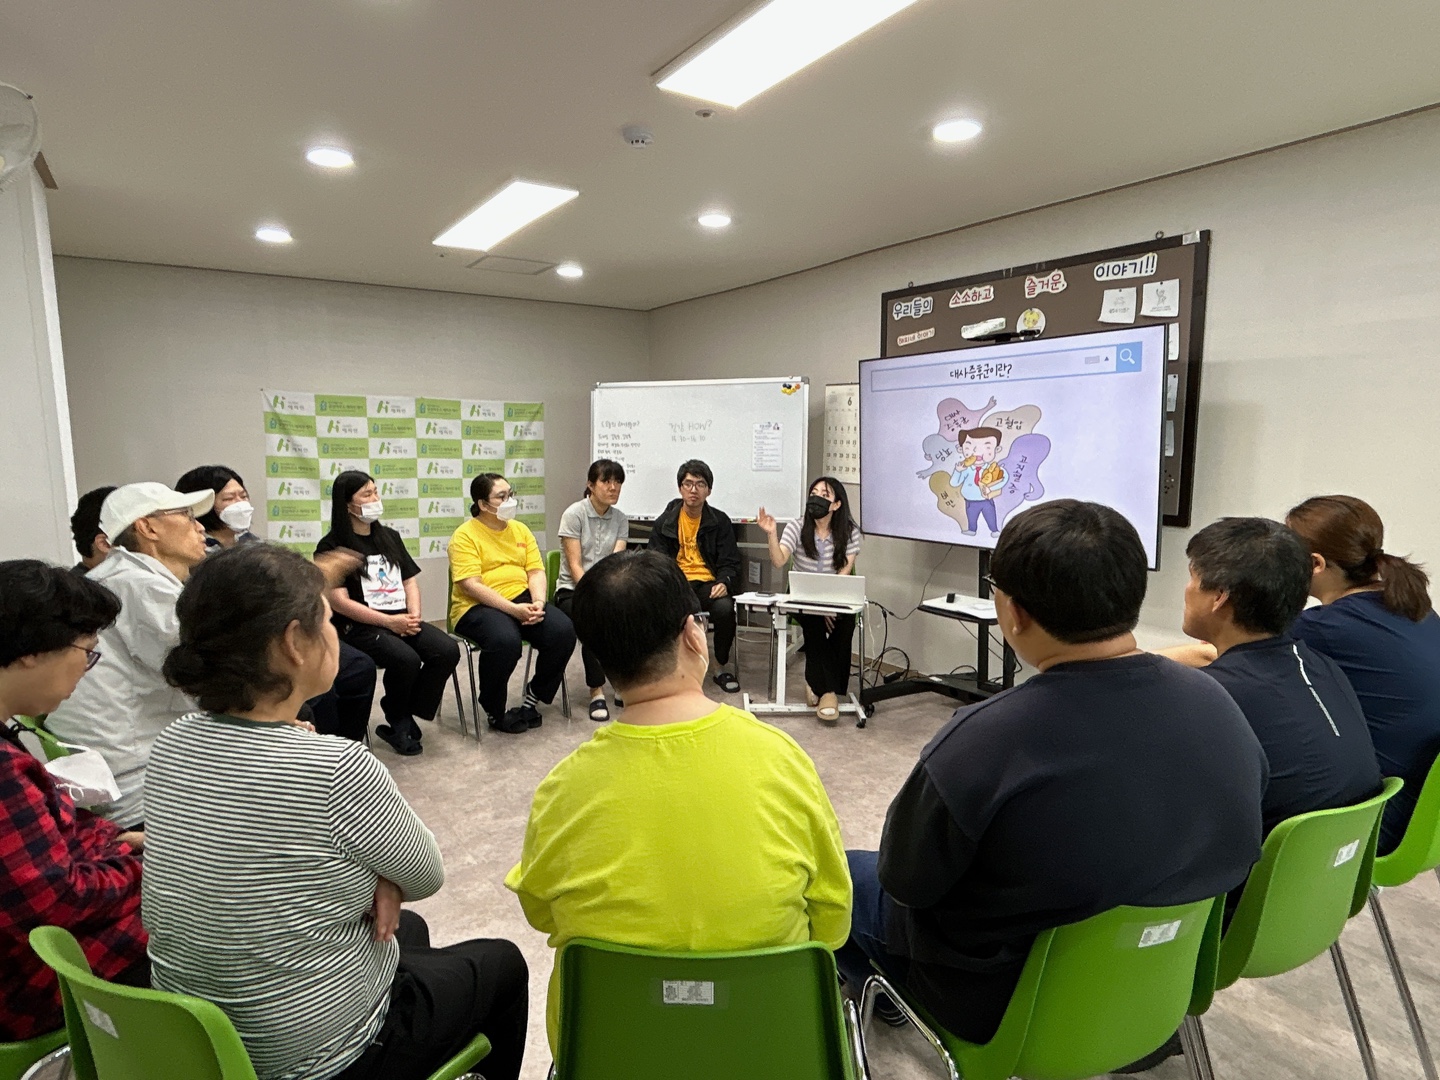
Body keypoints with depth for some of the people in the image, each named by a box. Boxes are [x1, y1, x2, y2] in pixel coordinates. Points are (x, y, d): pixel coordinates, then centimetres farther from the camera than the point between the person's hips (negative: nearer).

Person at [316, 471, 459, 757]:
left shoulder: (390, 537, 17)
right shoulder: (331, 547, -2)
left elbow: (410, 581, 15)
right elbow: (339, 601, -10)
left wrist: (414, 616, -5)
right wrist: (389, 621, -16)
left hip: (402, 621, 6)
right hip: (360, 627, -5)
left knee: (448, 651, -21)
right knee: (407, 659, -32)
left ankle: (405, 715, -3)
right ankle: (397, 722, -3)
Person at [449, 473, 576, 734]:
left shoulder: (521, 529, 14)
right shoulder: (465, 535, -5)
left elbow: (536, 572, 8)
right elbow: (471, 585, -15)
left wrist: (538, 603, -13)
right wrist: (514, 610, -24)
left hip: (522, 598, 6)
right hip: (478, 606, -5)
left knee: (563, 630, -21)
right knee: (505, 640, -37)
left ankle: (533, 697, 2)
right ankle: (494, 712, -9)